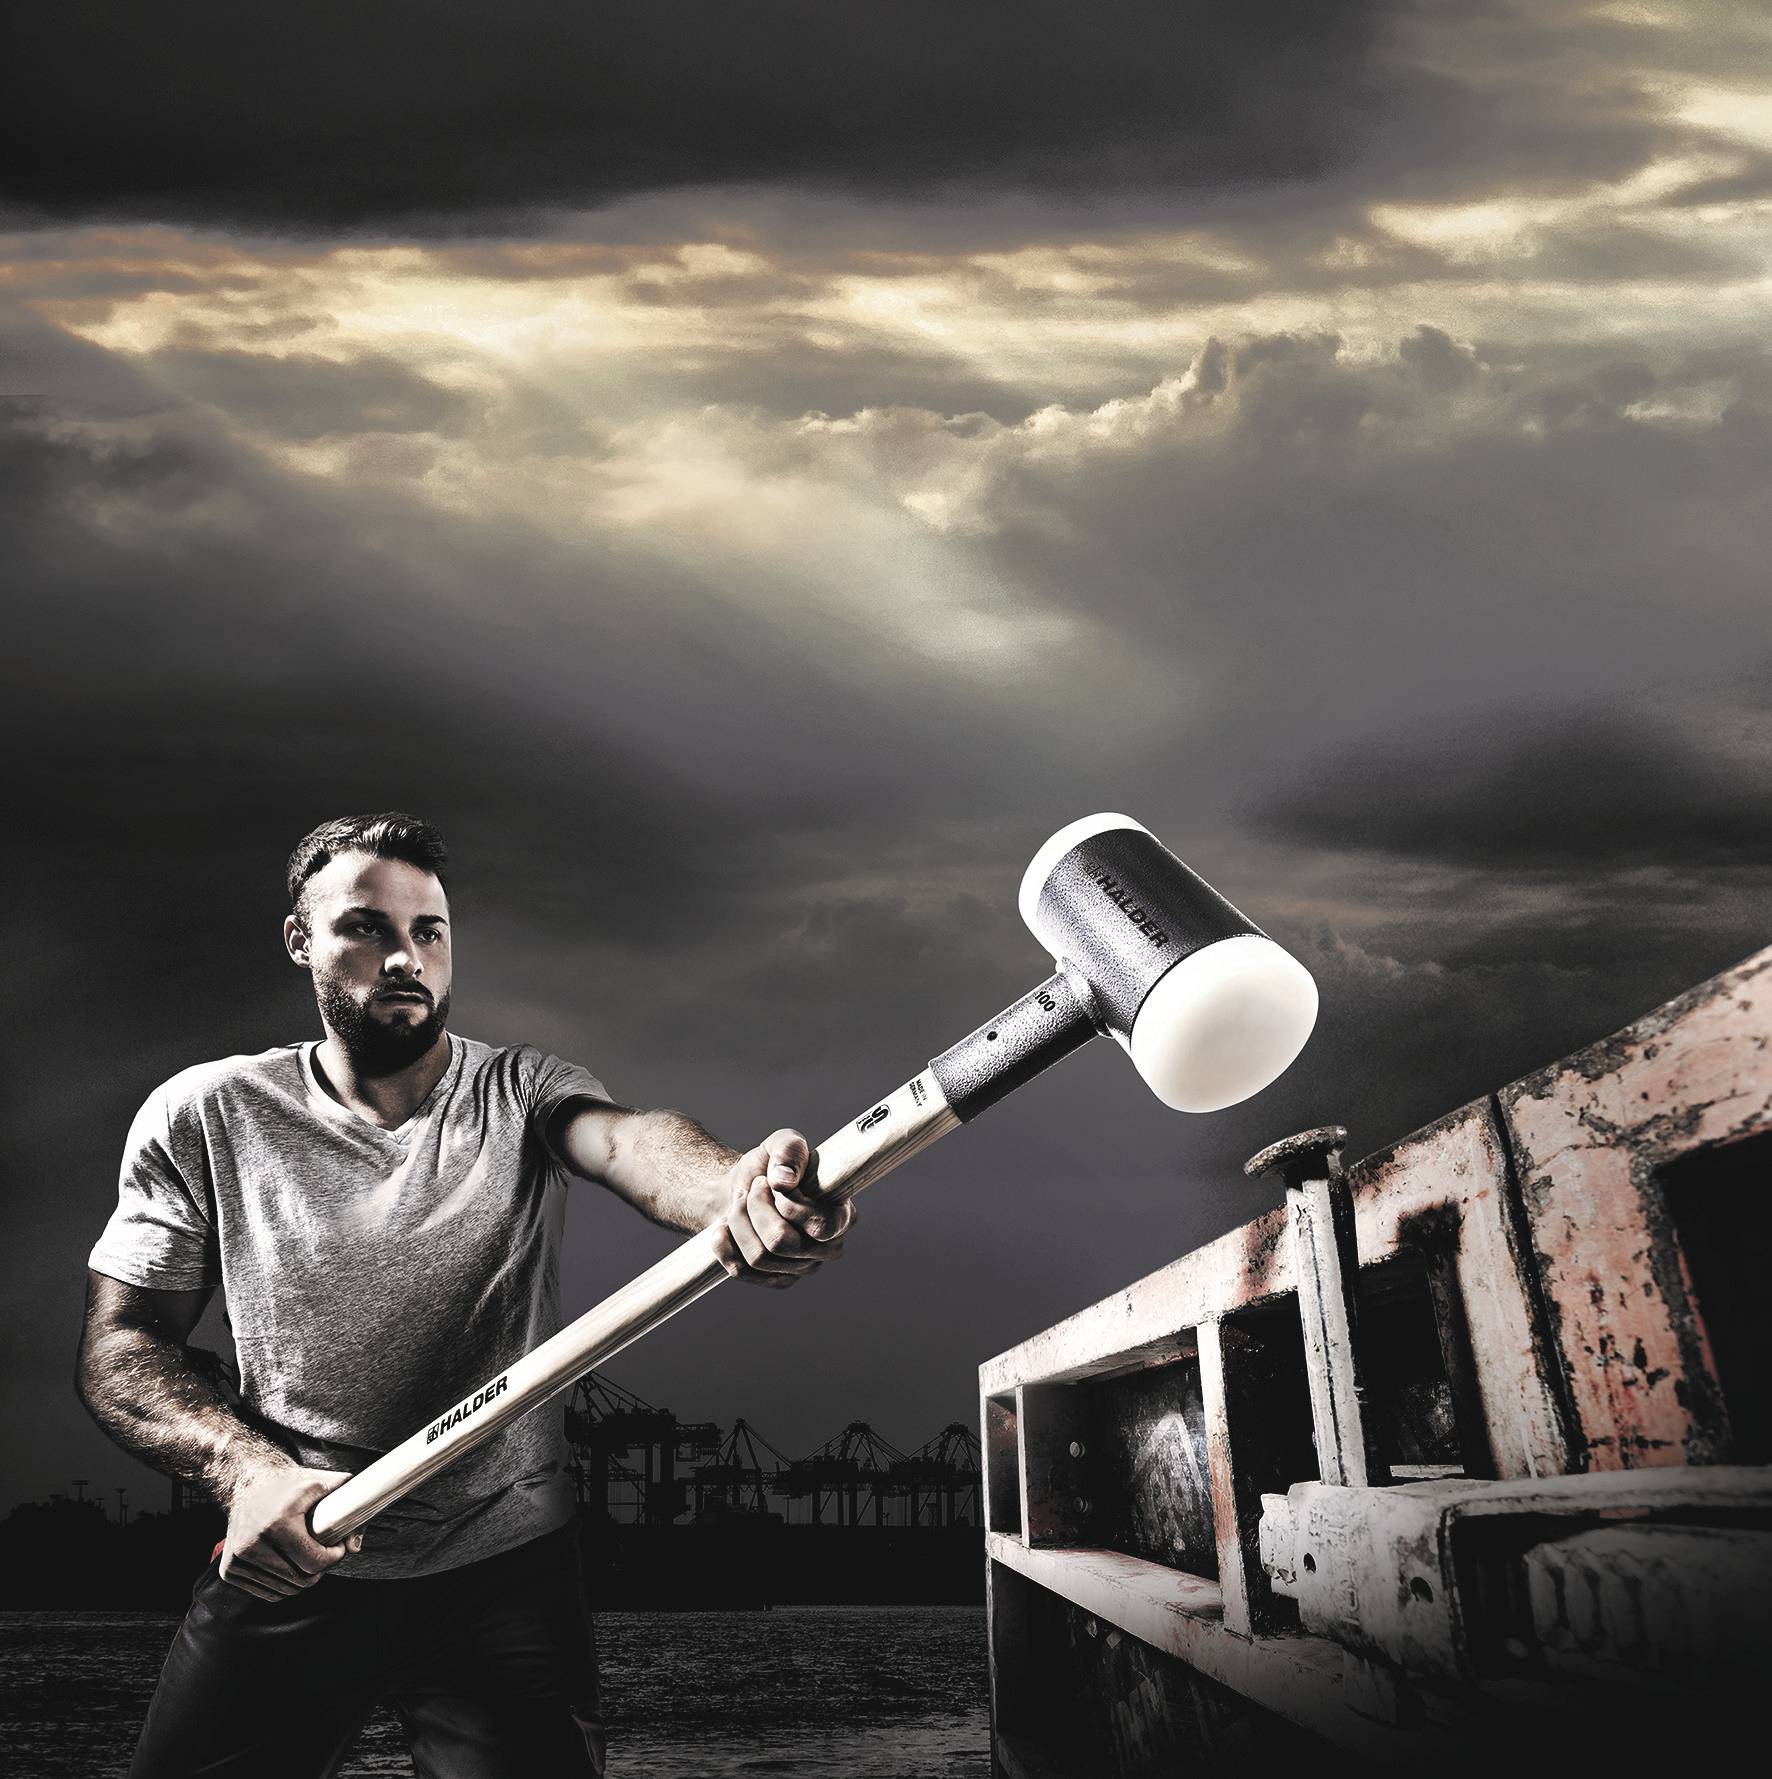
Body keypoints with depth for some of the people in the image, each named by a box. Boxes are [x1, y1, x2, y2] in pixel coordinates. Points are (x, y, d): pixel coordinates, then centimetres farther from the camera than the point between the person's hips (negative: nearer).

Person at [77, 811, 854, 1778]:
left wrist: (736, 1189, -54)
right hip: (283, 1564, 1)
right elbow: (121, 1342, -3)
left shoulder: (523, 1092, -7)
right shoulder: (201, 1116, -4)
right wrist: (244, 1466, -23)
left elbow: (625, 1137, -29)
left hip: (505, 1568, -1)